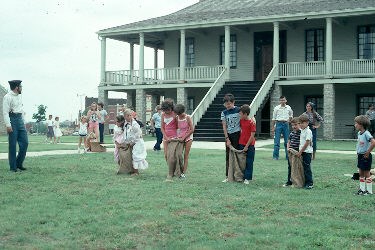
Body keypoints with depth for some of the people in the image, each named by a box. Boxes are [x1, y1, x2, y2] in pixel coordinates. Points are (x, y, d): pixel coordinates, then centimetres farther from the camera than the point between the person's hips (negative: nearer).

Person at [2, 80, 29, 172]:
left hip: (20, 120, 8)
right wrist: (8, 125, -22)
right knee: (12, 145, -3)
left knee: (24, 142, 3)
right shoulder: (7, 97, -10)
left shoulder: (19, 96, 15)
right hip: (12, 120, -8)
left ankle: (19, 163, 15)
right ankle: (13, 167, 3)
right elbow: (5, 112, -15)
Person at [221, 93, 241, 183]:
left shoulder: (239, 110, -6)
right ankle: (227, 176, 11)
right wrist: (227, 139, -4)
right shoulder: (224, 113, 3)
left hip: (237, 135, -4)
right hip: (228, 135, 4)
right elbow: (224, 126, 2)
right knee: (228, 156, 6)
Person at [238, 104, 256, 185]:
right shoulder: (241, 121, 4)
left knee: (249, 162, 1)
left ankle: (247, 178, 4)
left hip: (249, 146, -5)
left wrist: (247, 146, -14)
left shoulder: (251, 122, -14)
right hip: (241, 144, 5)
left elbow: (252, 136, -14)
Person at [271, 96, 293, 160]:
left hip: (286, 124, 2)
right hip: (278, 124, -2)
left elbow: (291, 114, 25)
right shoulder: (276, 108, -2)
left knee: (287, 141, 7)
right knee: (276, 141, -4)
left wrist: (289, 119, 7)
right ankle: (275, 156, 2)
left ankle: (288, 156, 15)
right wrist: (272, 127, -1)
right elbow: (273, 118, 1)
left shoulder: (288, 108, 5)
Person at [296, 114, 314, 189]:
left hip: (307, 152, -8)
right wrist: (299, 151, 12)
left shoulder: (308, 131, -14)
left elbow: (307, 143, -17)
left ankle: (310, 183, 0)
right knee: (303, 167, 10)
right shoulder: (301, 130, 13)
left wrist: (300, 152, -15)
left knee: (307, 168, -6)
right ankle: (306, 182, 16)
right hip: (302, 152, 8)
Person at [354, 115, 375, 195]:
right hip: (360, 155, 8)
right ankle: (362, 189, 23)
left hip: (365, 156, -8)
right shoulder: (359, 133, 6)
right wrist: (358, 153, 13)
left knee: (367, 173, 0)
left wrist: (368, 152, -21)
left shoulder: (366, 133, -20)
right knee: (361, 173, 14)